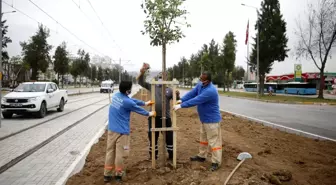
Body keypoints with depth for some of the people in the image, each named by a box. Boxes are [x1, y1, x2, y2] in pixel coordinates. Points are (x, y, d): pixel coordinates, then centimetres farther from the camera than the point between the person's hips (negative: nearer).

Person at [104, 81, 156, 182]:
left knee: (110, 151, 13)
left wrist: (145, 103, 26)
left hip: (111, 129, 8)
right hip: (121, 131, -8)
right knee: (120, 153, 6)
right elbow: (138, 109, -2)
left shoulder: (116, 95, 5)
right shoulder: (126, 102, -19)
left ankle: (107, 175, 21)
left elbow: (133, 100, 16)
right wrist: (149, 114, 17)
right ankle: (118, 174, 20)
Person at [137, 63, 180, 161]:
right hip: (154, 117, 0)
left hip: (166, 117, 0)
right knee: (153, 137, 11)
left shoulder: (169, 89, 5)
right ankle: (153, 155, 28)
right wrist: (142, 72, -17)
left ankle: (171, 155, 25)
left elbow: (176, 101, 4)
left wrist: (177, 95, -19)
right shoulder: (152, 87, 5)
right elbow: (140, 82, 0)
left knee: (169, 137, 9)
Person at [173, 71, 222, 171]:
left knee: (214, 141, -1)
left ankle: (216, 162, 9)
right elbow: (192, 93, -1)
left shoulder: (210, 91, -31)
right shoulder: (200, 85, 0)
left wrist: (181, 106, -27)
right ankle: (201, 156, 37)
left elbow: (195, 101, -31)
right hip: (204, 119, 10)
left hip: (212, 120, -10)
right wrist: (181, 100, -16)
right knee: (203, 138, 22)